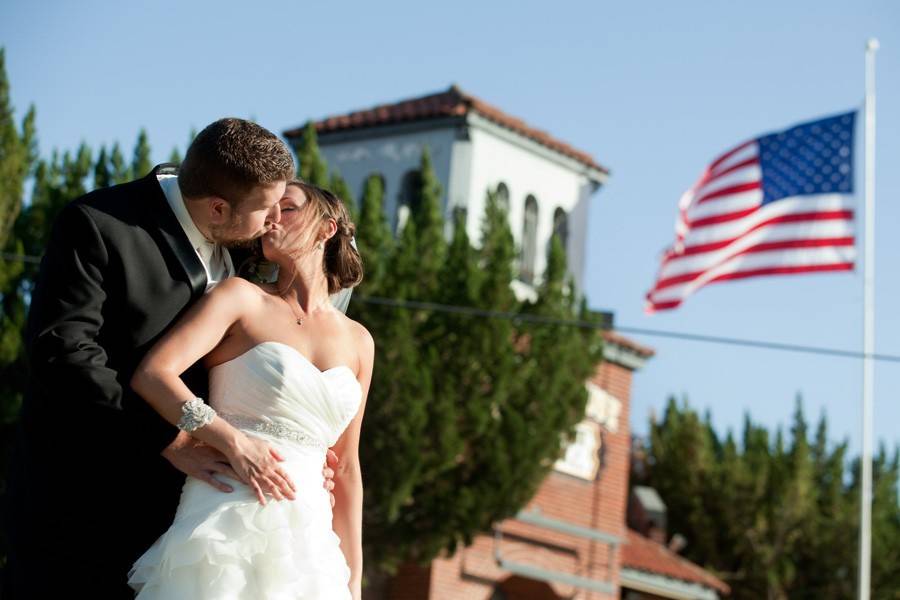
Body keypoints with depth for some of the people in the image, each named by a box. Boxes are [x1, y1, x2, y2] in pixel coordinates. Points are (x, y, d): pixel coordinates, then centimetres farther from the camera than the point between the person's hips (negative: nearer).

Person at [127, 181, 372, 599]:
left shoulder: (357, 341, 15)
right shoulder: (242, 298, 4)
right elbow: (151, 375, -8)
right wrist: (234, 443, -18)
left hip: (307, 537, 4)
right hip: (228, 529, -3)